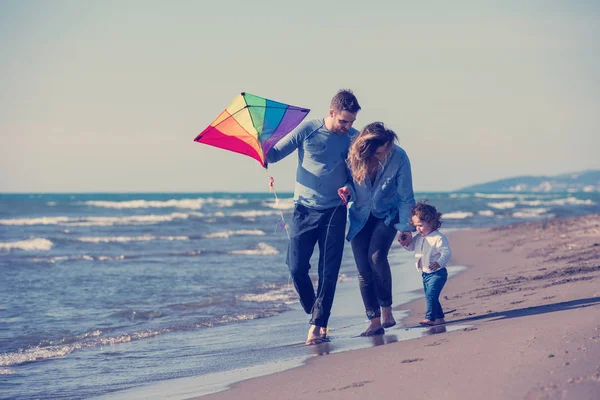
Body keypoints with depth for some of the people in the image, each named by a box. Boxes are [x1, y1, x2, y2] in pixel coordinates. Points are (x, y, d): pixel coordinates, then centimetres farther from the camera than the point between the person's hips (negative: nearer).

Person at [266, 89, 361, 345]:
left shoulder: (353, 139, 1)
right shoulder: (307, 130, -3)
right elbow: (275, 154, 3)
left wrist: (349, 188, -14)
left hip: (334, 213, 0)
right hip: (304, 210, 0)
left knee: (328, 272, -6)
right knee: (297, 268, -4)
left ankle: (317, 325, -2)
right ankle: (316, 314, 18)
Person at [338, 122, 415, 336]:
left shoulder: (399, 158, -22)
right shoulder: (354, 156, -19)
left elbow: (405, 197, -11)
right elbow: (346, 180, 0)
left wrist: (406, 227, -9)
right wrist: (347, 190, -23)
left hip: (388, 214, -2)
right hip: (360, 215, 2)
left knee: (377, 256, -24)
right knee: (363, 269, -4)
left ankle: (387, 309, -6)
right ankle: (374, 322, 3)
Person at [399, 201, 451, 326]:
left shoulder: (438, 237, -17)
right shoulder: (419, 237, 7)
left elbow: (446, 252, -21)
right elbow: (411, 246, 22)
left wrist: (439, 263, -35)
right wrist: (406, 243, -1)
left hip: (437, 273, -9)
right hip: (425, 273, 9)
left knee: (431, 294, -19)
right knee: (430, 296, 13)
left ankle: (430, 318, -18)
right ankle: (439, 317, 23)